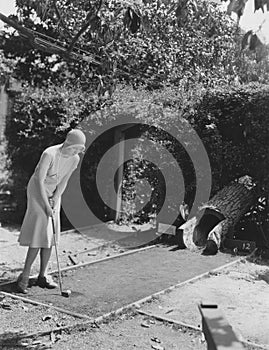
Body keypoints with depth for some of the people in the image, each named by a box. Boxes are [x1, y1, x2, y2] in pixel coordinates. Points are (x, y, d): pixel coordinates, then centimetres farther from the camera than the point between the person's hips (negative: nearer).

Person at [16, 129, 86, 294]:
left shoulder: (75, 159, -7)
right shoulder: (49, 154, -26)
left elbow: (63, 183, -1)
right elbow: (39, 181, -24)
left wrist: (54, 201, -12)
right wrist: (46, 205, -23)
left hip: (54, 193, 6)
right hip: (37, 191, -6)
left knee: (51, 235, 3)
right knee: (40, 234, -13)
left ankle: (43, 276, 12)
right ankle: (24, 276, -3)